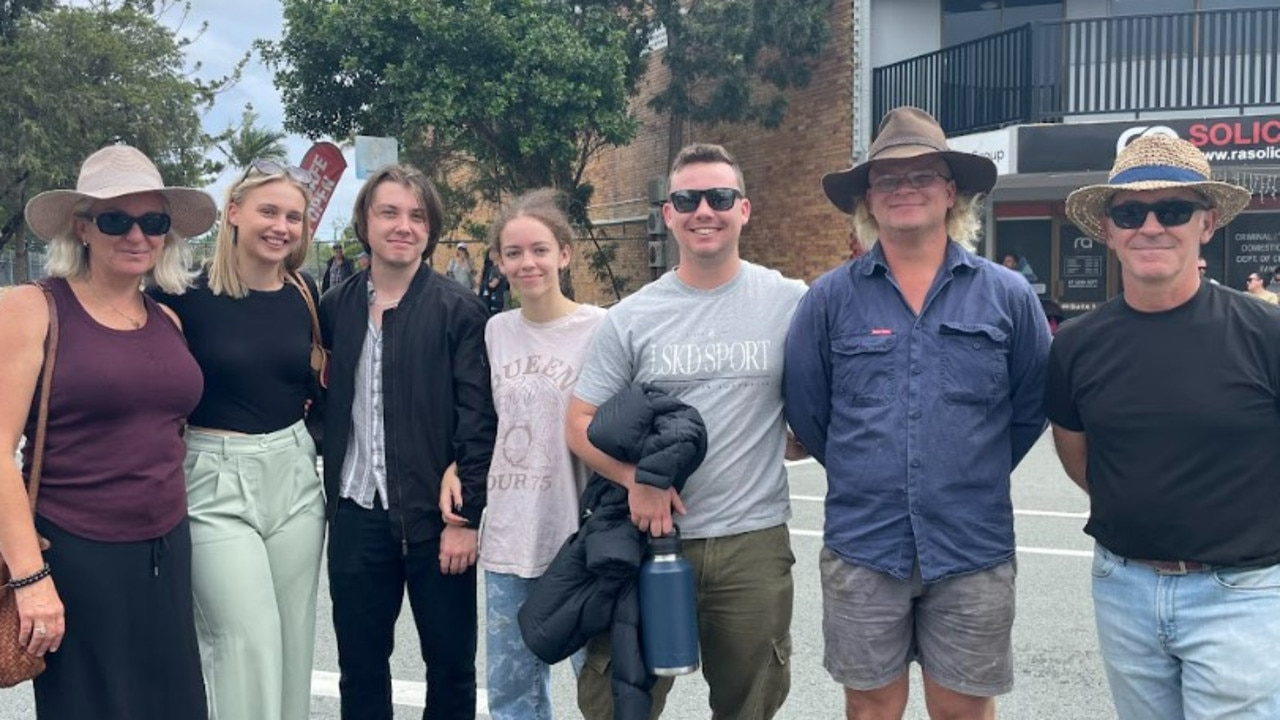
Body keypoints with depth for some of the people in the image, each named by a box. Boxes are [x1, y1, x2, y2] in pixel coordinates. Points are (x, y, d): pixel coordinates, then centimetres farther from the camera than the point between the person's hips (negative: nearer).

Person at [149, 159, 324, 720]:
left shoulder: (305, 294, 4)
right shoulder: (188, 295, -10)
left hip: (295, 476, 5)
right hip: (216, 483, -4)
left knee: (294, 643, 12)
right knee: (248, 646, -4)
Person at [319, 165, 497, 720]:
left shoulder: (459, 310, -6)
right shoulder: (335, 307, 5)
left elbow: (478, 421, -9)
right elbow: (324, 402, 12)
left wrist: (467, 517, -12)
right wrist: (329, 493, 1)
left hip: (436, 515, -3)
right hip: (356, 514, 4)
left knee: (451, 664, 10)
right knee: (359, 667, 15)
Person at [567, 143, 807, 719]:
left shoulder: (791, 303, 0)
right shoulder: (631, 317, 1)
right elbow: (581, 423, 2)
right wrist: (637, 478, -13)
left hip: (754, 539, 0)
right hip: (651, 536, 0)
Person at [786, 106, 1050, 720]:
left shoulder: (1007, 295, 0)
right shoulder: (830, 298, -1)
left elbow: (1032, 405, 8)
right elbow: (805, 409, 5)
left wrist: (973, 477, 9)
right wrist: (860, 476, 10)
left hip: (973, 549, 0)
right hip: (860, 547, 0)